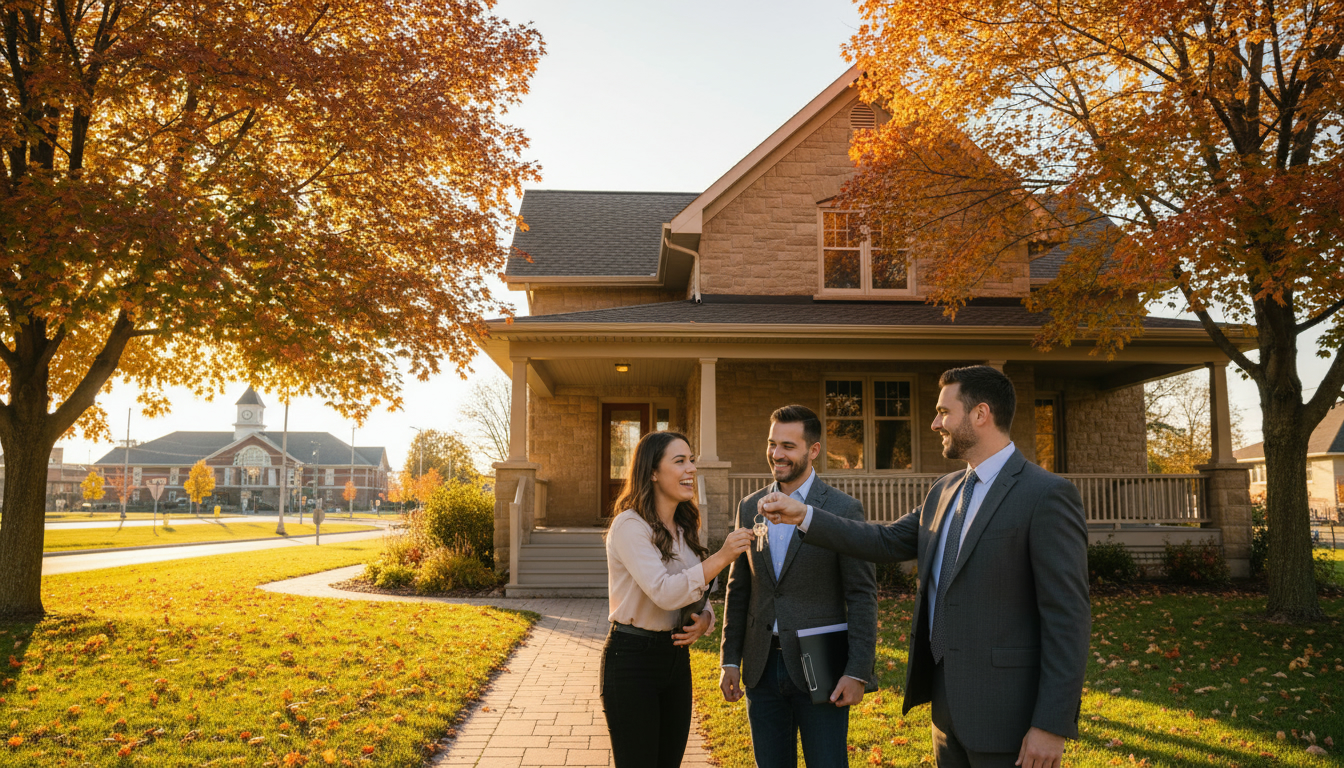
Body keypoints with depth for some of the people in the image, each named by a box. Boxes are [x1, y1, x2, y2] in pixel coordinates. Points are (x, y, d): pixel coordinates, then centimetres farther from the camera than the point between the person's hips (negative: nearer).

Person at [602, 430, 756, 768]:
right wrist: (722, 557, -27)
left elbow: (699, 593, 17)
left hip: (676, 655, 7)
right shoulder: (629, 525, -15)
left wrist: (704, 619, -6)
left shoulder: (685, 528, 11)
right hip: (632, 659, -7)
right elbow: (664, 592, -25)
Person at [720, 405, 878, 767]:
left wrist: (858, 672, -13)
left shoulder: (844, 510, -7)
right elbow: (738, 589, 11)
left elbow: (862, 596, -8)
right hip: (762, 669, 4)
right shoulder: (750, 508, 7)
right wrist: (729, 659, 7)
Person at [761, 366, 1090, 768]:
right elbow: (887, 542, 14)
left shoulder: (1047, 495, -14)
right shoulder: (945, 491, 11)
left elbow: (1067, 617, -16)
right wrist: (804, 516, 6)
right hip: (948, 704, 7)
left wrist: (1052, 725, -18)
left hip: (1005, 716, -7)